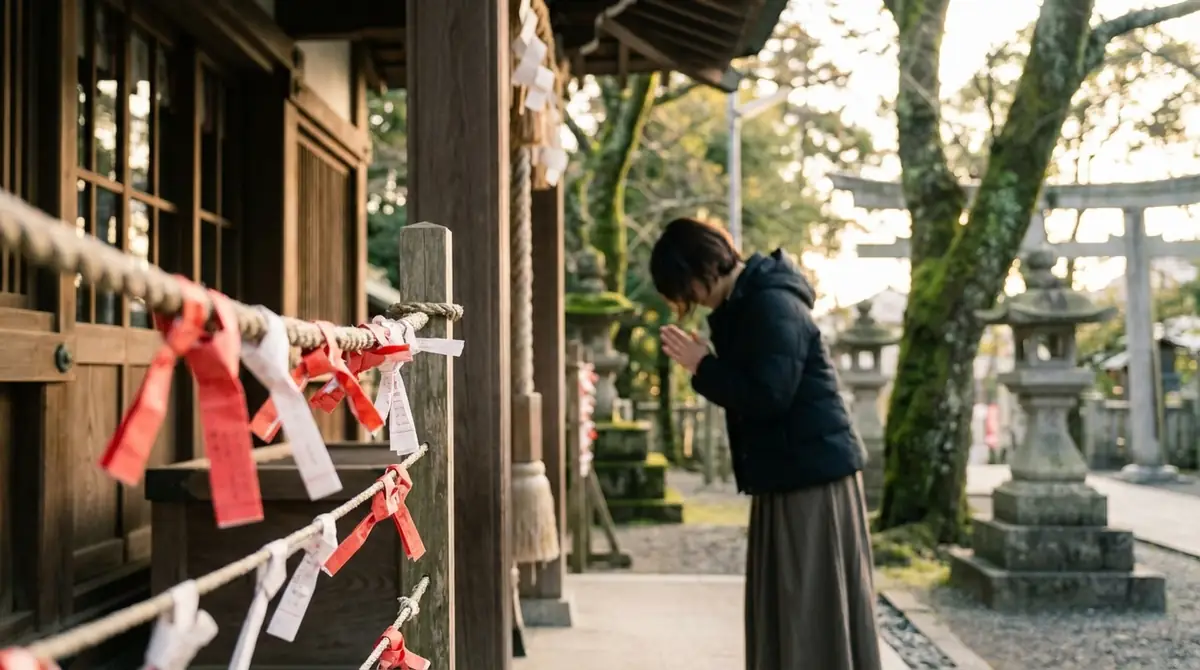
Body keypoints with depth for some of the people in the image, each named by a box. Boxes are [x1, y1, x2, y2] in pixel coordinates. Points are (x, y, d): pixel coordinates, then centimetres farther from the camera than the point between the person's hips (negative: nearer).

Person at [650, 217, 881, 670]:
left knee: (815, 611, -5)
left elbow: (767, 396, -23)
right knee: (786, 610, 13)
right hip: (787, 477, 10)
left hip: (813, 477, -10)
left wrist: (703, 366, -14)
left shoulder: (772, 304, -17)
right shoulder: (746, 304, 14)